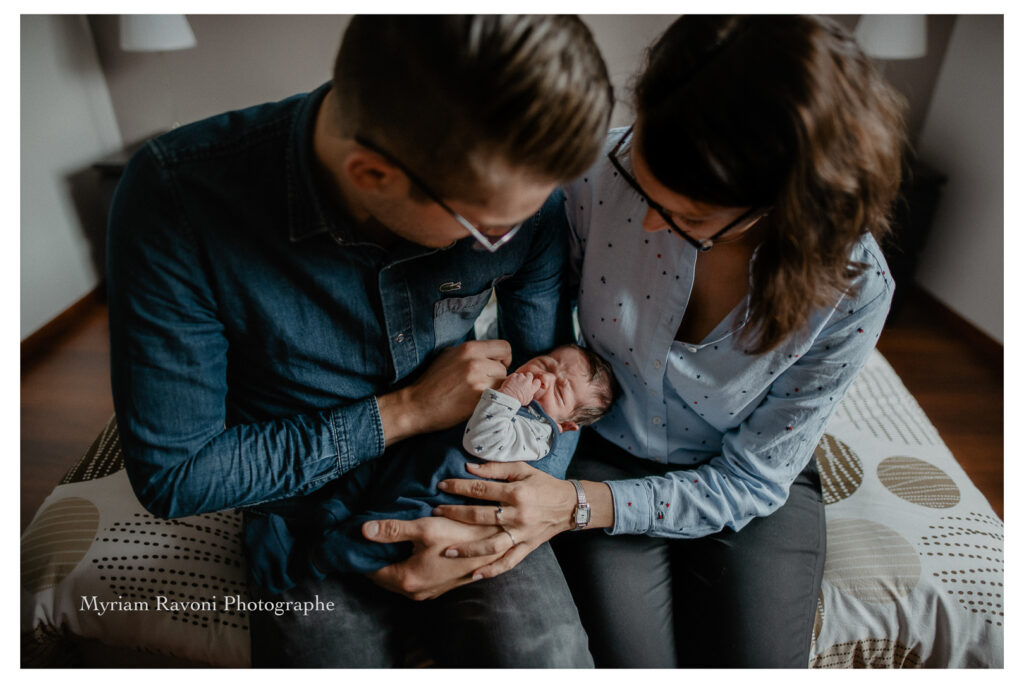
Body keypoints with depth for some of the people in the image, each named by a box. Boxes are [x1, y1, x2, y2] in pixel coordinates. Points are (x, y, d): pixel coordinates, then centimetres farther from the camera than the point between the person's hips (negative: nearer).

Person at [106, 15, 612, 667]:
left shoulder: (516, 186, -17)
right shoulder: (176, 197, -23)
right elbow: (172, 475, -17)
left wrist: (493, 524, -20)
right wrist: (404, 412, -20)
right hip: (311, 526, 0)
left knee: (548, 657, -18)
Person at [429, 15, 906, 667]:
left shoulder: (854, 290, -24)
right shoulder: (605, 170, -23)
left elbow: (751, 479, -16)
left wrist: (578, 507, -27)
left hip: (754, 485, 1)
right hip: (606, 453, 0)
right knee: (629, 660, -16)